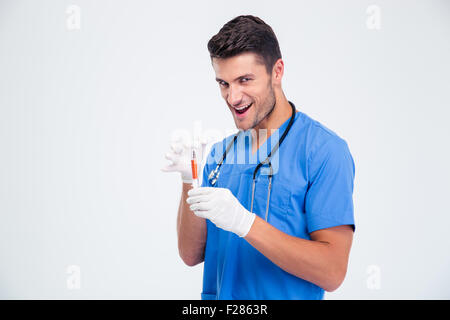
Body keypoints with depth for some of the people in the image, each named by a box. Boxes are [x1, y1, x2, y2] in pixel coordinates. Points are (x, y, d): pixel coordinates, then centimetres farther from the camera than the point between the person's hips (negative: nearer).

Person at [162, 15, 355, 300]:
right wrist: (190, 183, -14)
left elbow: (332, 271, -21)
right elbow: (192, 255, 0)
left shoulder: (324, 150, -15)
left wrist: (245, 223, -28)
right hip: (217, 295, 5)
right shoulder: (220, 152, 3)